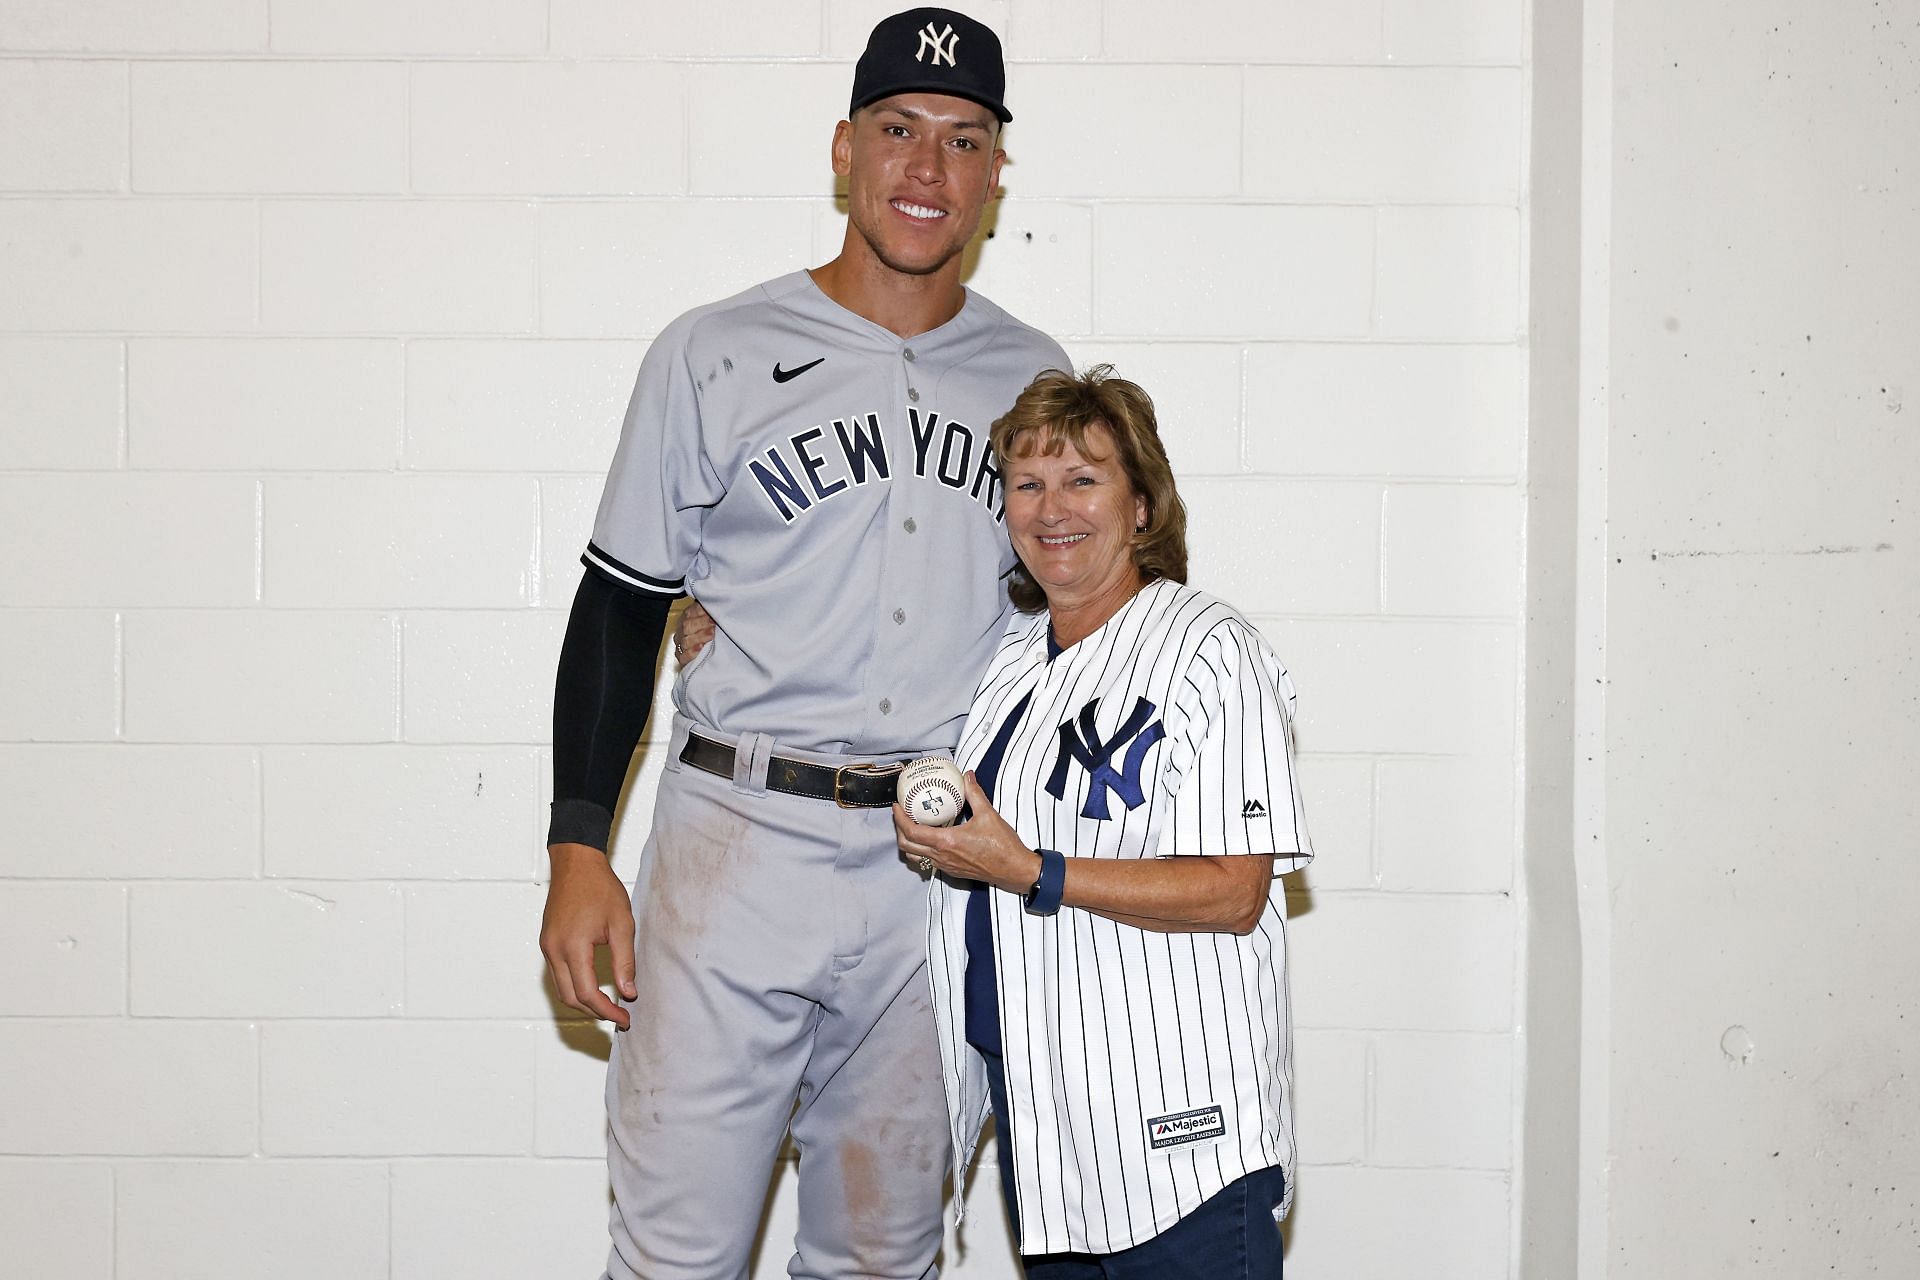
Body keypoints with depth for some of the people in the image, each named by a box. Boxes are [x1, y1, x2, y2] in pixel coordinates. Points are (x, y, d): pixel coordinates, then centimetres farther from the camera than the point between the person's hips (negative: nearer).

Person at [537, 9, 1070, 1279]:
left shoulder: (1033, 379, 9)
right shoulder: (716, 355, 0)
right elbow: (622, 611, 2)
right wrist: (579, 851, -6)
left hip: (943, 873, 3)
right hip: (738, 850, -3)